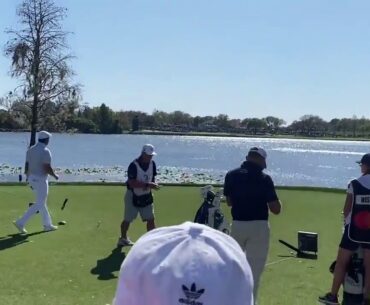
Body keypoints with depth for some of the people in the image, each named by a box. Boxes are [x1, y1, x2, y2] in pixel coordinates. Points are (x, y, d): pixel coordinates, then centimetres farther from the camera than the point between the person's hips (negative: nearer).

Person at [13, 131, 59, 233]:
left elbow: (26, 166, 9)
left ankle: (47, 225, 25)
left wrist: (28, 178, 17)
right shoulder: (45, 151, -17)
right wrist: (55, 175, -4)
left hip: (32, 178, 9)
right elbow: (47, 168, -21)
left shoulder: (30, 149, 7)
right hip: (41, 180, -9)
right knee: (39, 204, -2)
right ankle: (21, 222, -7)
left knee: (42, 202, 17)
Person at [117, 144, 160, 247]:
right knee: (128, 219, 10)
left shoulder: (152, 164, -3)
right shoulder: (134, 165, -23)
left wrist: (152, 185, -12)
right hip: (133, 196, -5)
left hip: (146, 196, 5)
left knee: (151, 218, 0)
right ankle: (123, 238, 32)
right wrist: (147, 184, -34)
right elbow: (132, 183, -28)